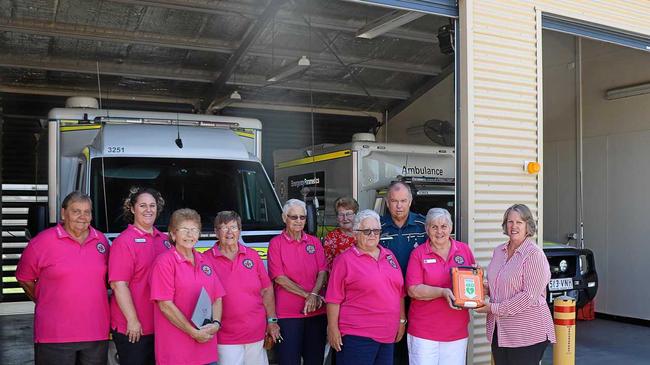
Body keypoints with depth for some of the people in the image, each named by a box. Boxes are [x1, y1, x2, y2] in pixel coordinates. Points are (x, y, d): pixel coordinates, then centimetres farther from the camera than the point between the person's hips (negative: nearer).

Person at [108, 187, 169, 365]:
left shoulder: (164, 239, 10)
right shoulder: (124, 241, -10)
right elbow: (118, 285, -15)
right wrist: (132, 320, -17)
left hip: (161, 327, 6)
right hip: (132, 330, -6)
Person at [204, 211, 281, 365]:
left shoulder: (252, 256, 6)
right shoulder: (207, 259, -6)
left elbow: (267, 291, 9)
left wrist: (272, 321, 5)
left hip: (257, 333, 4)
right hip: (226, 338, -3)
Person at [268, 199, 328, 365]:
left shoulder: (314, 242, 9)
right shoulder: (276, 243, -2)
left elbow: (323, 272, 3)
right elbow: (279, 278, -8)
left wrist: (314, 295, -14)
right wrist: (307, 295, -13)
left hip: (316, 311, 4)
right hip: (288, 313, -4)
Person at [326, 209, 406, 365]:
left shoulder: (389, 256, 12)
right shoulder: (345, 260, -6)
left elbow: (400, 291, 18)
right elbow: (334, 299, -8)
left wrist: (402, 320, 16)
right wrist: (333, 329, -11)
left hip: (388, 334, 6)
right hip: (356, 336, -6)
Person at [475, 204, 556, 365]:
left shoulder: (534, 254, -12)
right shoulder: (499, 251, 11)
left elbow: (530, 296, -18)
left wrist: (494, 308, -17)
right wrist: (485, 289, 2)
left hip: (527, 334, -6)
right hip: (499, 331, 7)